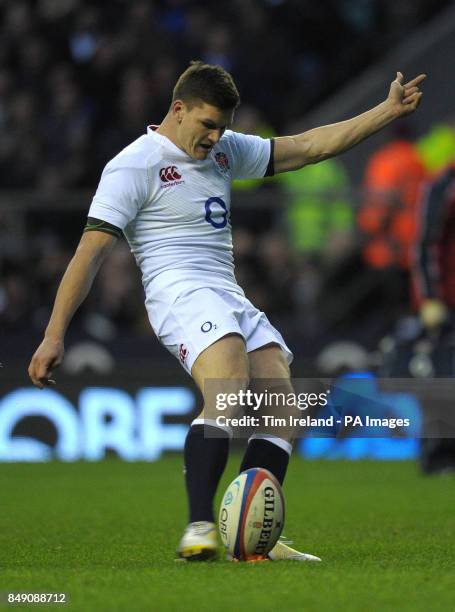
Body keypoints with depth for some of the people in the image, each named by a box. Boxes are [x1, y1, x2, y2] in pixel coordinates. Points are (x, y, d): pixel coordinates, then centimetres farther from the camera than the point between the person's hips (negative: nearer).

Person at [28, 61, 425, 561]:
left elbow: (310, 146, 24)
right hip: (181, 293, -8)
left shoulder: (225, 150, 19)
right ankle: (199, 529, -35)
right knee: (229, 394, -31)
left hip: (231, 298, 8)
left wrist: (389, 110, 20)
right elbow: (91, 250, -7)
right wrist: (54, 336, -12)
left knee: (283, 406, -8)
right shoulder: (134, 166, -4)